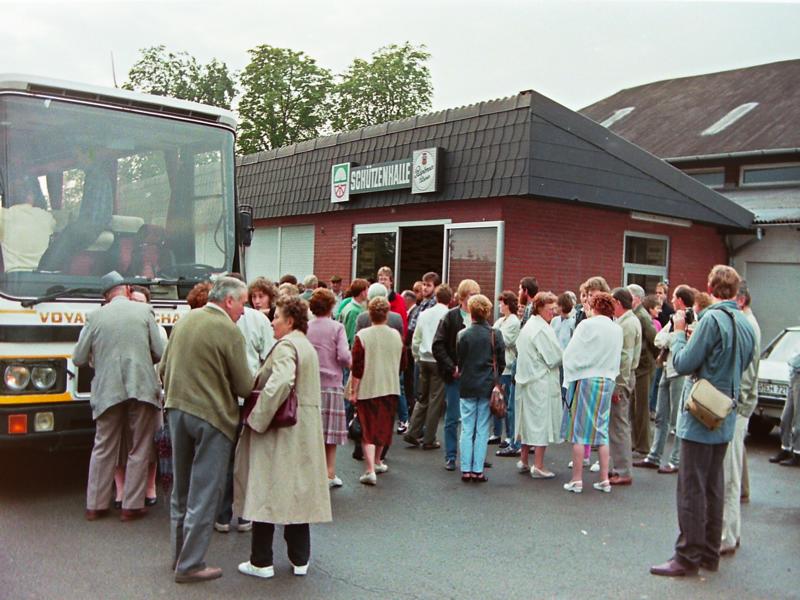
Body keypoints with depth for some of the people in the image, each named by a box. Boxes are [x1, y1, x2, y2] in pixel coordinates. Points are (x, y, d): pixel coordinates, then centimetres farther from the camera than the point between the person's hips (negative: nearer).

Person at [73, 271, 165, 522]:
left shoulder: (95, 316, 3)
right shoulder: (144, 311, -1)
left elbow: (79, 359, 4)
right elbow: (159, 353, -1)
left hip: (107, 391, 2)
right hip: (141, 388, -2)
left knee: (103, 449, 14)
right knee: (139, 450, 8)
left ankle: (95, 505, 21)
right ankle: (131, 506, 10)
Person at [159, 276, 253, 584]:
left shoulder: (184, 320, 4)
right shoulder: (229, 331, -16)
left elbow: (164, 368, 12)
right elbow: (244, 386, -12)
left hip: (177, 409, 7)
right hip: (211, 415, -7)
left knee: (181, 488, 19)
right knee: (204, 493, 3)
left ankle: (179, 554, 31)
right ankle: (190, 565, 10)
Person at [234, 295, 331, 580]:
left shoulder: (286, 346, -14)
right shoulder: (307, 346, 15)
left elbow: (280, 383, -30)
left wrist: (257, 417, -22)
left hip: (281, 429, -9)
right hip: (305, 431, 9)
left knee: (266, 490, 1)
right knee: (297, 490, 13)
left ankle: (261, 561, 9)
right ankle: (300, 559, 20)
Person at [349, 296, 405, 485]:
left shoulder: (362, 336, -12)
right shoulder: (396, 336, 0)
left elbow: (357, 367, -12)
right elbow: (401, 365, 12)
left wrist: (353, 391, -4)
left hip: (367, 388, -3)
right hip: (390, 388, 3)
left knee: (368, 429, 0)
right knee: (383, 426, 18)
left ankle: (371, 470, -11)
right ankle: (377, 462, 33)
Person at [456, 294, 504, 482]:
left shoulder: (463, 335, -8)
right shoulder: (495, 335, -5)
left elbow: (459, 361, 0)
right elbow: (501, 363, 1)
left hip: (467, 387, 0)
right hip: (487, 388, 0)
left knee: (467, 429, 7)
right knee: (482, 430, 6)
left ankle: (466, 470, 8)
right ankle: (478, 470, 7)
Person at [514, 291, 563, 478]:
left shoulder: (528, 326, 13)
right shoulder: (543, 329, -17)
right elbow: (555, 358, -18)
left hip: (526, 381, 9)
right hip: (541, 383, -9)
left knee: (529, 420, 16)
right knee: (542, 422, -2)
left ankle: (523, 461, 23)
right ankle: (538, 466, 1)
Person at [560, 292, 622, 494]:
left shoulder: (586, 325, -10)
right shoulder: (617, 329, 4)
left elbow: (571, 354, -8)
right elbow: (617, 358, 7)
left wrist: (570, 378, 2)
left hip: (585, 380, -5)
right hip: (607, 381, 5)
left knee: (579, 430, 1)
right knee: (601, 430, 12)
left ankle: (577, 480, 3)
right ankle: (604, 479, 14)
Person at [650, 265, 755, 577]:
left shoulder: (712, 319, -17)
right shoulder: (746, 324, 8)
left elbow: (683, 364, -17)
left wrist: (679, 332, -2)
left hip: (701, 417, -8)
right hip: (725, 417, 8)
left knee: (692, 489, -1)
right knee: (713, 487, 15)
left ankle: (687, 557, 5)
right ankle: (710, 553, 24)